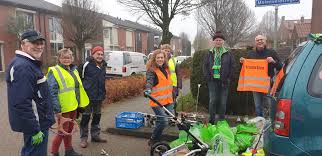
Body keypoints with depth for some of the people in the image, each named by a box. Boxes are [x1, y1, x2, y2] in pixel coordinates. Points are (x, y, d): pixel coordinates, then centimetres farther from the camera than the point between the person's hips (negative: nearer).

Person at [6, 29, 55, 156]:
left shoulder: (30, 64, 11)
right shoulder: (22, 67, -23)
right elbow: (22, 103, -29)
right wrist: (34, 130, -25)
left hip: (38, 121, 10)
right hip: (36, 125, -10)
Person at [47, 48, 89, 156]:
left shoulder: (73, 70, 11)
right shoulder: (54, 71, -12)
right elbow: (52, 93, -18)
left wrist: (80, 103, 18)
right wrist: (57, 110, -22)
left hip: (73, 106, 7)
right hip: (64, 108, -7)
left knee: (69, 129, 19)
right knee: (63, 131, 3)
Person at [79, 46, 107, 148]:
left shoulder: (103, 65, 10)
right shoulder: (87, 64, -12)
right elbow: (81, 78, -7)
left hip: (99, 96, 7)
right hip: (88, 96, -7)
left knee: (97, 116, 15)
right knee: (86, 117, 2)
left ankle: (95, 135, 28)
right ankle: (83, 138, 14)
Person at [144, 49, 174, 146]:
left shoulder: (166, 69, 13)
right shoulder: (152, 70, -11)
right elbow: (149, 81, -30)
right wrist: (148, 89, -50)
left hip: (168, 100, 8)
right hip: (157, 101, -8)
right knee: (163, 121, -14)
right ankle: (153, 140, 10)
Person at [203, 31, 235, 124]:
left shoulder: (228, 54, 6)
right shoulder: (209, 54, 9)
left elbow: (232, 67, 4)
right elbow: (205, 66, 9)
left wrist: (228, 79, -4)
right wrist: (207, 77, -2)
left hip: (224, 81, 0)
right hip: (213, 81, 0)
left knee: (223, 102, 5)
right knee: (212, 100, 1)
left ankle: (222, 120, 17)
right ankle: (211, 120, 11)